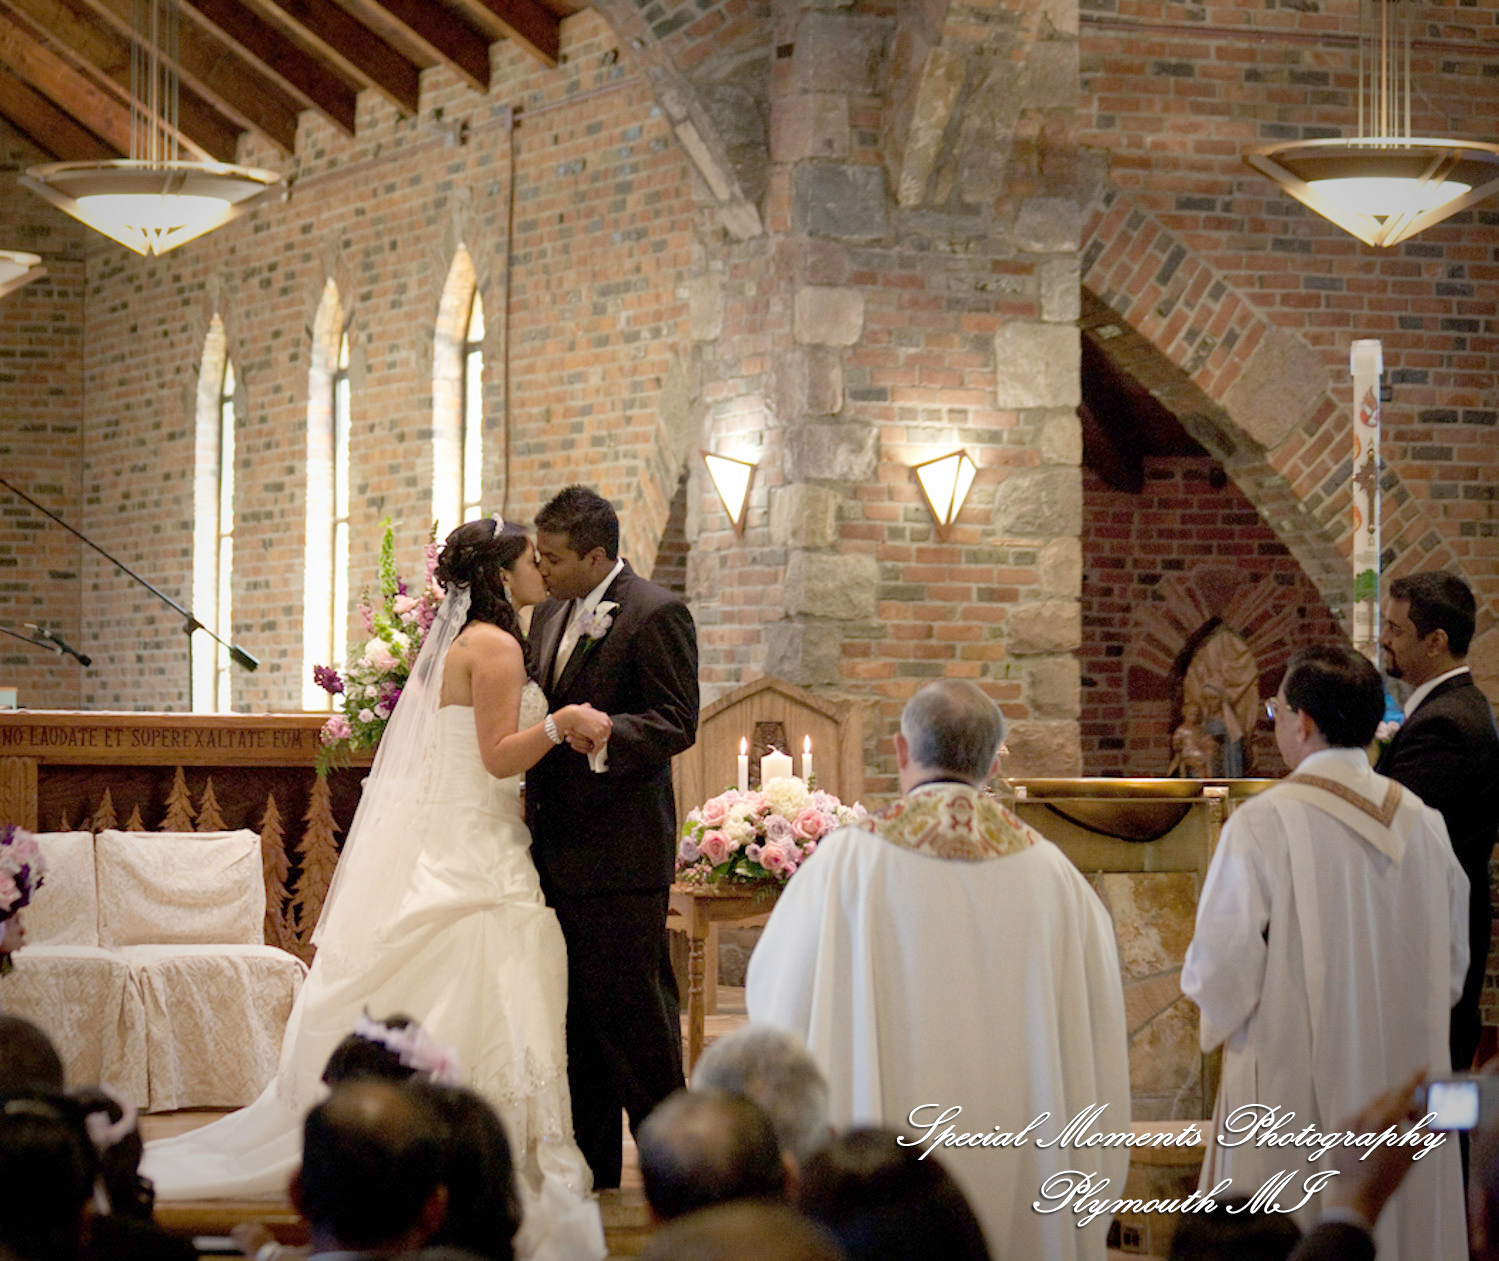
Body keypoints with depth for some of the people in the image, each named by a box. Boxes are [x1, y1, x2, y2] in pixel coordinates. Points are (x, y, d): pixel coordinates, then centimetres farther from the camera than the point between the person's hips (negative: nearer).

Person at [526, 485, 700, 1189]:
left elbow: (677, 723, -14)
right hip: (558, 853, 8)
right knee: (576, 1019, 11)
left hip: (621, 855, -8)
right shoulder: (551, 617, 16)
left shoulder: (655, 615, -9)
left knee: (636, 1017, -5)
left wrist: (601, 733, -30)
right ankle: (588, 1169, 18)